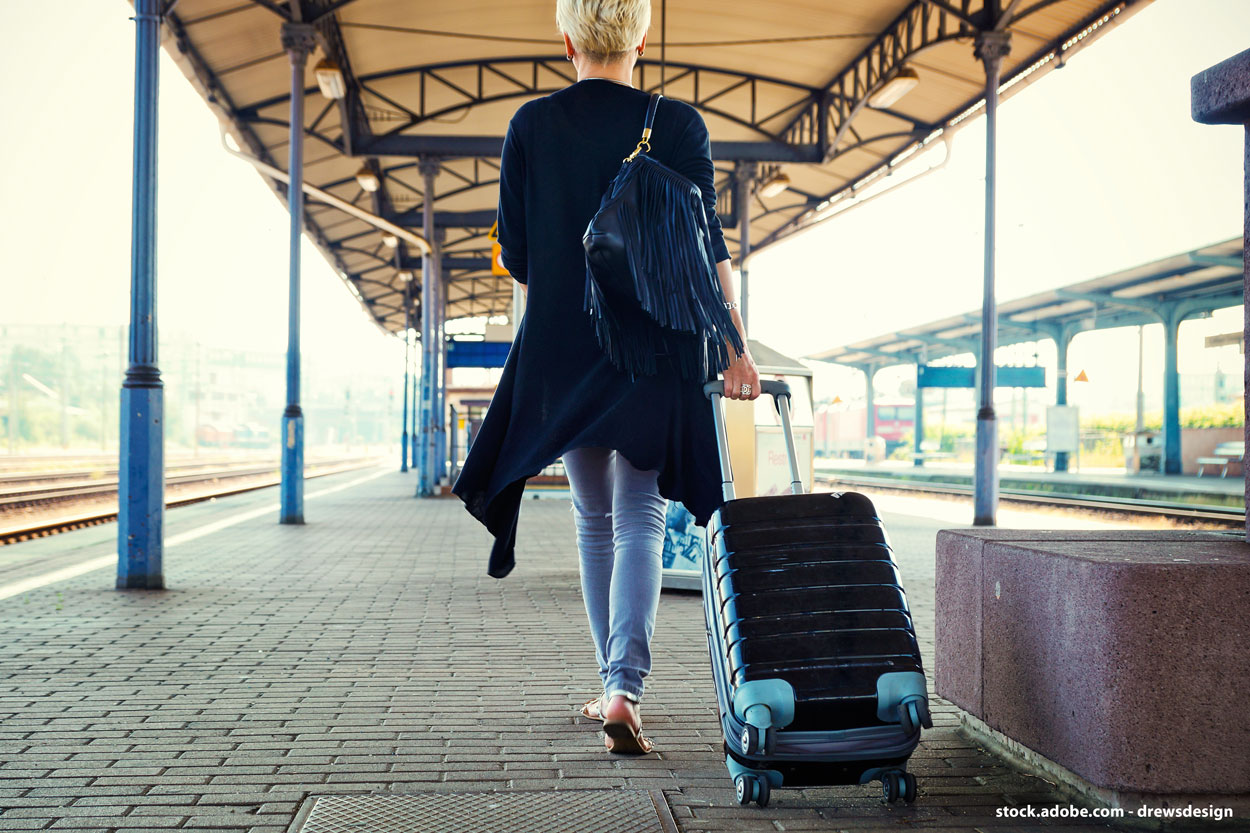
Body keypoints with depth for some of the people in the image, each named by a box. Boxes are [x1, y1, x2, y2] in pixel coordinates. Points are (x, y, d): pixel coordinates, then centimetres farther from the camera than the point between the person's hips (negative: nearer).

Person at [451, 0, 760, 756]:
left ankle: (614, 685, 24)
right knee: (640, 522, 3)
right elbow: (707, 245, -7)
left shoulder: (531, 125, 1)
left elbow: (516, 253, 4)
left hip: (560, 352, 2)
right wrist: (734, 346, -5)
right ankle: (625, 689, -13)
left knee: (595, 519, 16)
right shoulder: (678, 124, -3)